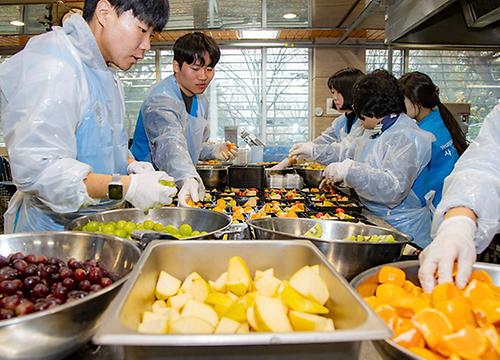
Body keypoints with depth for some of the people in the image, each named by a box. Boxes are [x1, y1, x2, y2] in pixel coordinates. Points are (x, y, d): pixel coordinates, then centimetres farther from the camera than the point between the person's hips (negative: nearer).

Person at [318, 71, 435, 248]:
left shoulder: (407, 137, -18)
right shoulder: (376, 131, 13)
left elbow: (394, 189, -30)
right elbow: (349, 152, 29)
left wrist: (349, 171, -32)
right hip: (373, 217, 8)